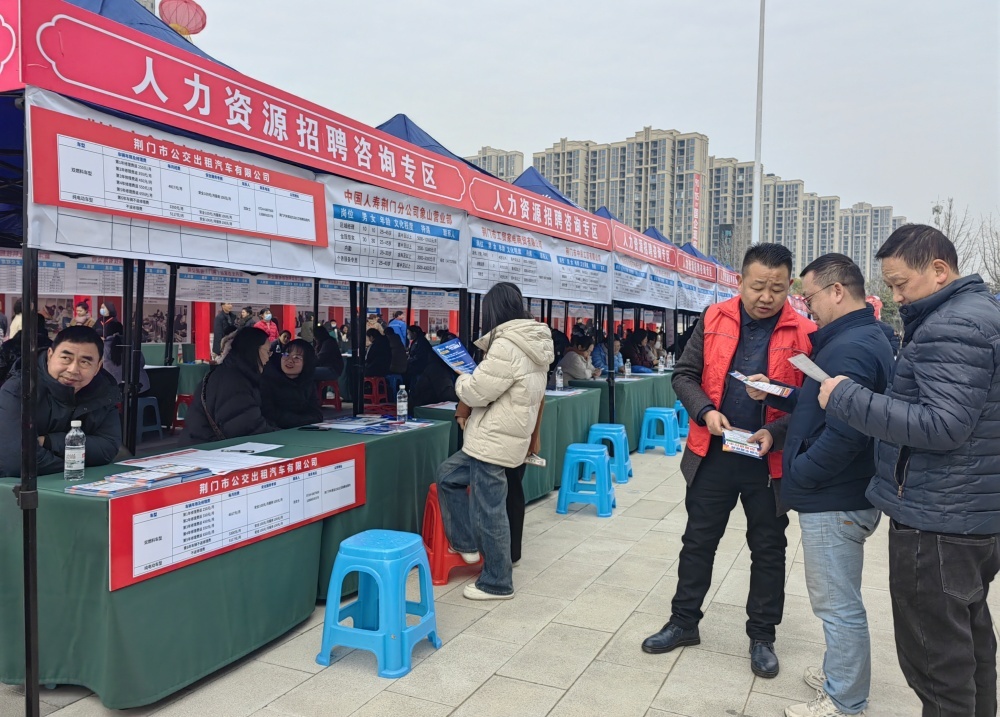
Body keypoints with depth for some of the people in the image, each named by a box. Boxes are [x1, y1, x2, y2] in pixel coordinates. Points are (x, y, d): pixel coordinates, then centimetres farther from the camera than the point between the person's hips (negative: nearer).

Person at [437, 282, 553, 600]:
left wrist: (462, 380, 2)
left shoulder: (507, 346, -21)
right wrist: (475, 377, 8)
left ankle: (497, 583, 16)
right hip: (494, 438, 10)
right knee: (448, 475, 21)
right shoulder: (532, 343, 10)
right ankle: (467, 543, 27)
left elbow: (476, 393, -18)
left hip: (494, 441, -10)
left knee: (488, 511, 2)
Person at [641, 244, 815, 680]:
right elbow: (684, 374, 1)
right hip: (713, 455, 2)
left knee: (768, 549, 14)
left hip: (770, 461, -1)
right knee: (698, 541, 13)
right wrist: (705, 411, -16)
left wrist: (776, 432, -21)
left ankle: (762, 637, 30)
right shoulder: (714, 319, -2)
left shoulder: (804, 333, -8)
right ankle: (684, 622, 30)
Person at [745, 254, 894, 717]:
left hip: (834, 498, -11)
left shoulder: (851, 349, -22)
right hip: (840, 492, 11)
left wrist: (798, 472, -16)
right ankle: (841, 674, 38)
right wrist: (773, 395, 6)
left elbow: (844, 432, -29)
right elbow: (819, 405, 18)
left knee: (838, 604, 3)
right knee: (840, 599, 23)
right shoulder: (862, 338, 12)